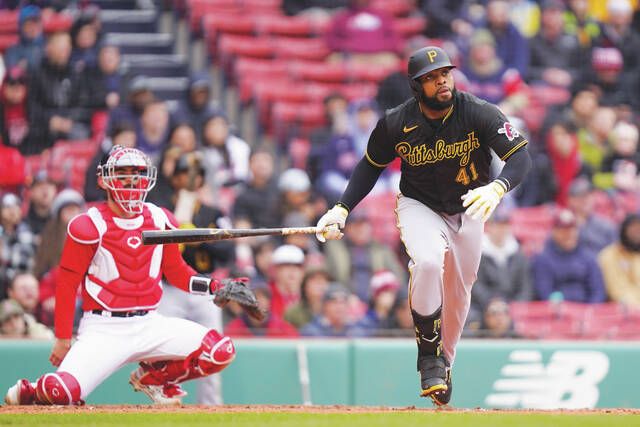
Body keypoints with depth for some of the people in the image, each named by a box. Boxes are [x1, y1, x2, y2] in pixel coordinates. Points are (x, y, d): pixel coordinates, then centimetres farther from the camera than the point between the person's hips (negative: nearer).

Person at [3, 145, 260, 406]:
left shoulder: (160, 221, 7)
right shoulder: (89, 226, -7)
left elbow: (176, 272, 19)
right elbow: (67, 283, -3)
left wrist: (215, 288, 2)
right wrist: (62, 338, -4)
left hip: (148, 324, 5)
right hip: (104, 328, -5)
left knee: (221, 352, -13)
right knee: (64, 391, -28)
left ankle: (153, 377, 14)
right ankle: (28, 392, 12)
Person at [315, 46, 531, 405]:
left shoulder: (479, 114, -21)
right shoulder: (396, 123, -17)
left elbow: (521, 156, -27)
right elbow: (371, 165, 1)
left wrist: (497, 188, -47)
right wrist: (342, 209, -9)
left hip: (468, 210, 2)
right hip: (418, 207, -2)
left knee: (458, 295, 9)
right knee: (428, 262, -31)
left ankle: (444, 366, 33)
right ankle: (429, 352, -16)